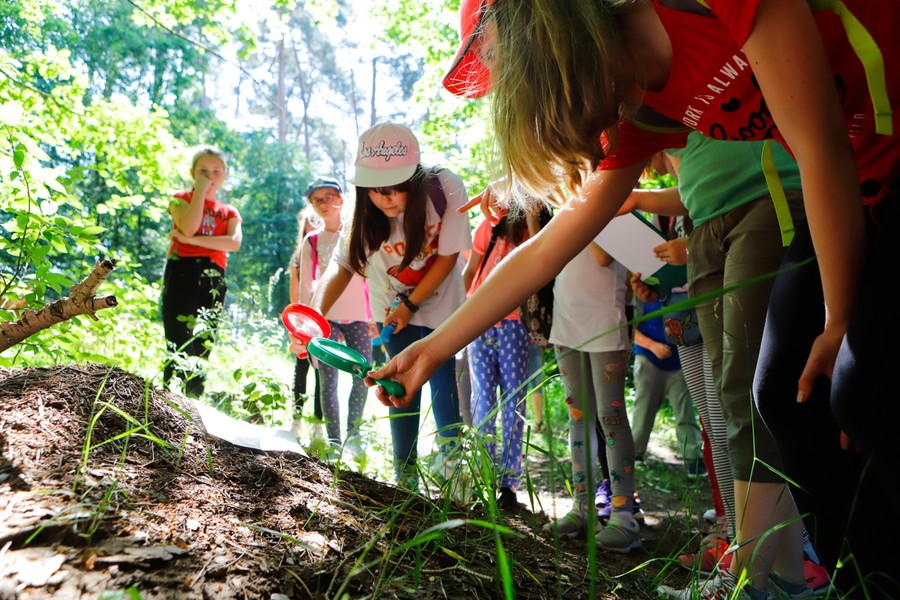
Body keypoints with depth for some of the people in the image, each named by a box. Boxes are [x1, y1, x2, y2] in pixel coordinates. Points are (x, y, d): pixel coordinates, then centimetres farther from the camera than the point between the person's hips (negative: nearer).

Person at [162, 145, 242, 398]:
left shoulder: (229, 212, 20)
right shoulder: (182, 199, 13)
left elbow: (234, 243, -3)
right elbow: (189, 227, -10)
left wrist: (192, 239, -10)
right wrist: (200, 190, -1)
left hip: (213, 279, 3)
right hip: (183, 272, -3)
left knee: (202, 347, 2)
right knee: (179, 345, -11)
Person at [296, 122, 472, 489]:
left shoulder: (446, 190, -27)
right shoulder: (367, 213, -22)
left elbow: (448, 257, -18)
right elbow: (341, 266, -19)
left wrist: (410, 304, -19)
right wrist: (315, 314, -34)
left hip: (439, 303, -1)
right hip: (394, 308, 1)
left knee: (442, 381, -6)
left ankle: (451, 467, 12)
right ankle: (406, 479, 13)